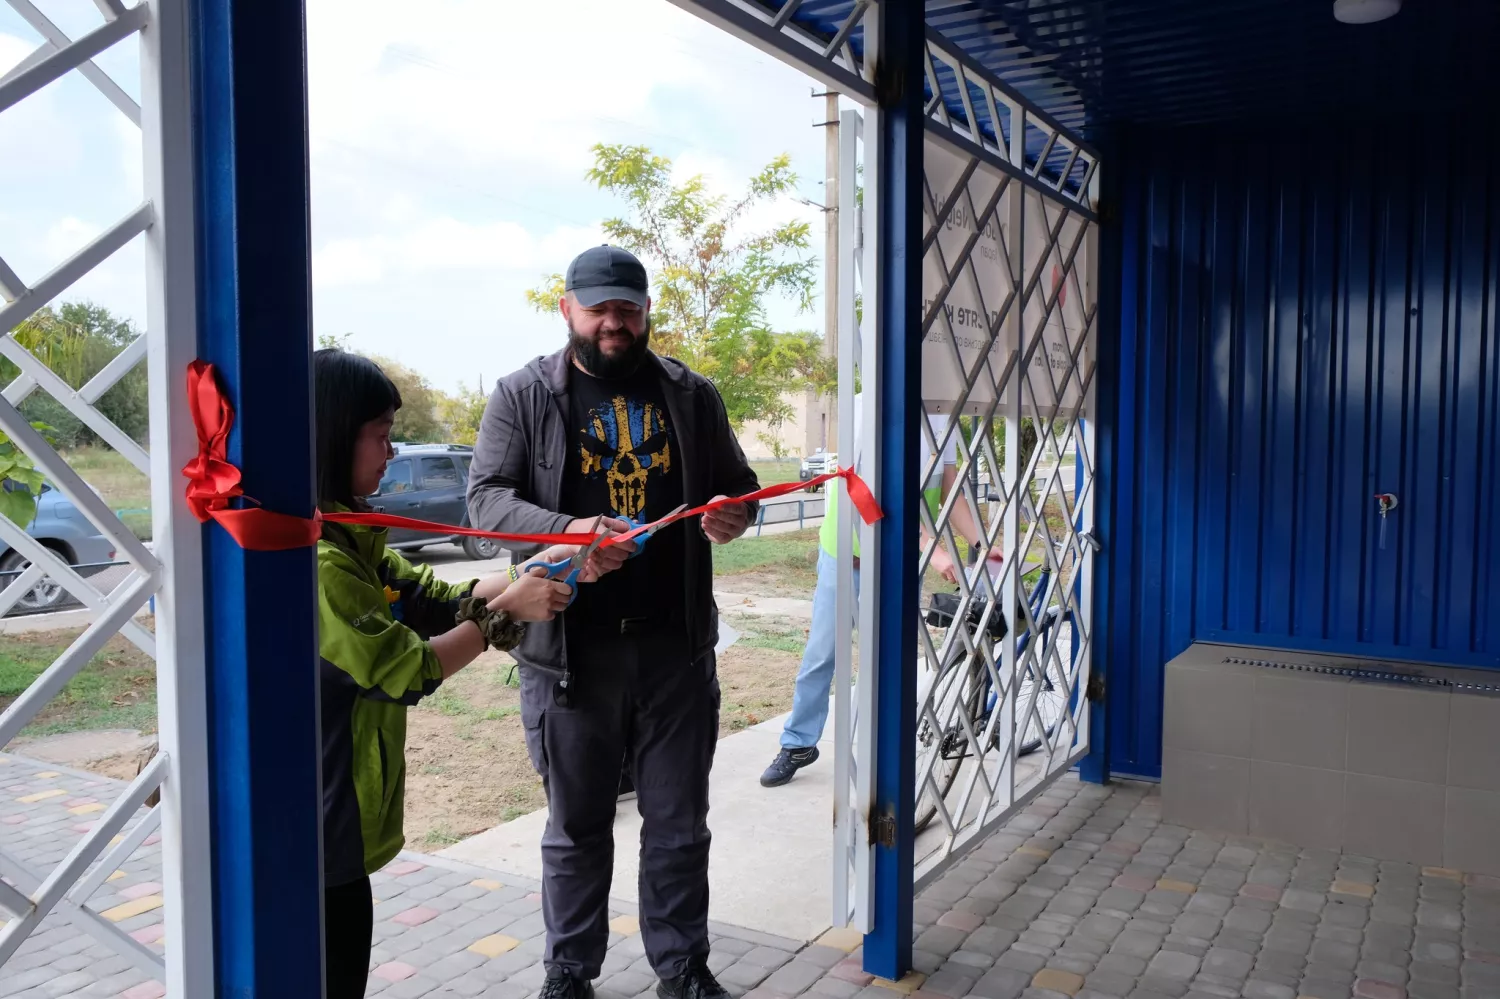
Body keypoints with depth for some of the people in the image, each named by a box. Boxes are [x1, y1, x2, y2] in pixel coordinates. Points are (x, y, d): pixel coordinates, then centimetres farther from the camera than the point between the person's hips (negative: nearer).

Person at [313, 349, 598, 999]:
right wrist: (506, 612, -11)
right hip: (318, 831, -9)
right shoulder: (315, 557, -25)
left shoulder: (348, 539, 6)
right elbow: (410, 671, -20)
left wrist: (545, 569, -4)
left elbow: (442, 601, 4)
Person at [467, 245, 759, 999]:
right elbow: (486, 497, -6)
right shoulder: (525, 395, 1)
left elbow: (738, 484, 15)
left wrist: (734, 514, -10)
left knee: (679, 821, 13)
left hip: (676, 643, 2)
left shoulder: (691, 395, 8)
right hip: (567, 647, -2)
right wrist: (564, 530, -25)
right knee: (577, 824, 12)